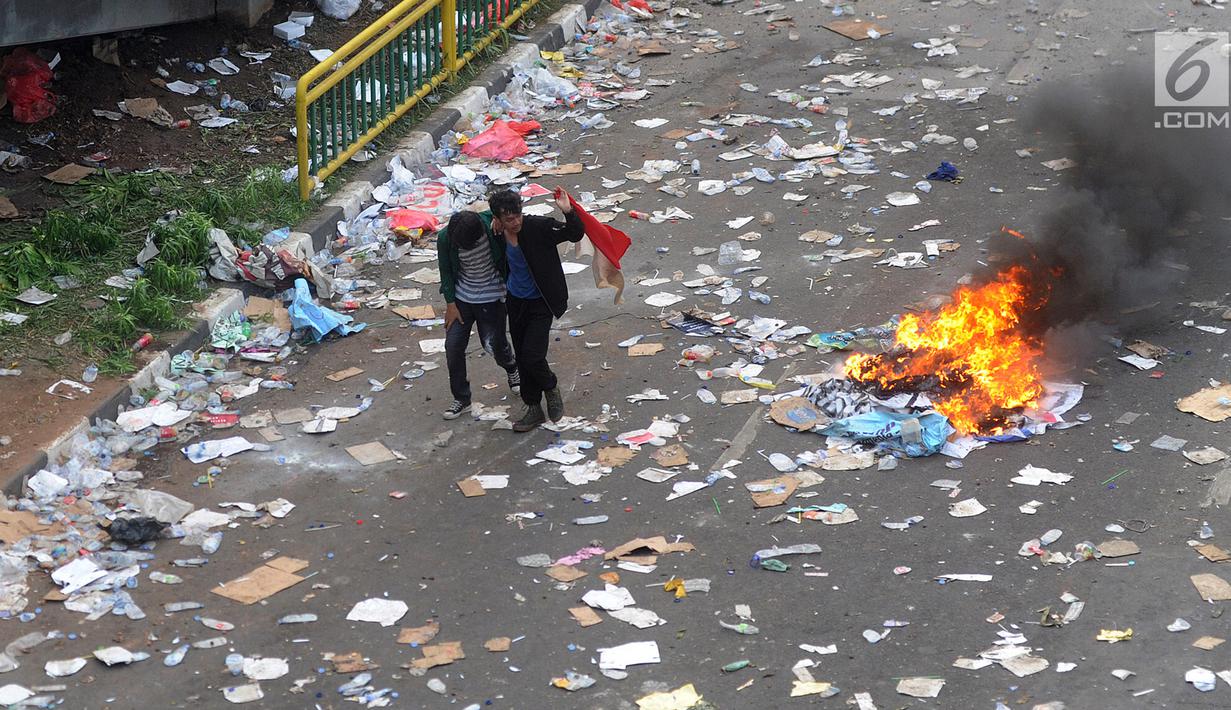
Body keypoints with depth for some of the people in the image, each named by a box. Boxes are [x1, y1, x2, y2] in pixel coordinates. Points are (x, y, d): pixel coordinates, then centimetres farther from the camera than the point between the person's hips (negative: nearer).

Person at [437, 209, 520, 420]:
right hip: (461, 297, 2)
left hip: (491, 297, -2)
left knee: (493, 344, 3)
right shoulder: (444, 238, -20)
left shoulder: (493, 225, -25)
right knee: (453, 345, -2)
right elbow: (446, 271, -5)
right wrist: (450, 304, -5)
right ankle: (461, 398, 15)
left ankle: (512, 368, 40)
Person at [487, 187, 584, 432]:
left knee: (532, 356, -13)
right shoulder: (499, 233, -8)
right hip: (516, 301, 5)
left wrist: (567, 211, -41)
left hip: (540, 303, -5)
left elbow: (575, 234, -24)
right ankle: (534, 409, 29)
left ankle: (551, 388, 19)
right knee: (521, 357, 13)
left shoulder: (538, 227, -23)